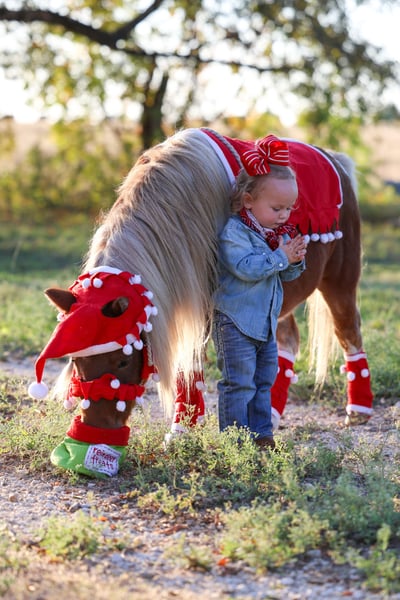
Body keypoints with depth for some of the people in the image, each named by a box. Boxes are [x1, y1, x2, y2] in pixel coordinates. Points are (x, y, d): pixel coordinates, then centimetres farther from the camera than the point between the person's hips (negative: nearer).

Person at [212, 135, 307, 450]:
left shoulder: (281, 232, 7)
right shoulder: (235, 232, -16)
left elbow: (287, 275, 11)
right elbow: (246, 267, -28)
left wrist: (296, 261, -10)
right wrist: (282, 257, -25)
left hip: (266, 322, 8)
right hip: (235, 321, -8)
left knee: (264, 379, 15)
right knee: (239, 382, -5)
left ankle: (261, 433, 25)